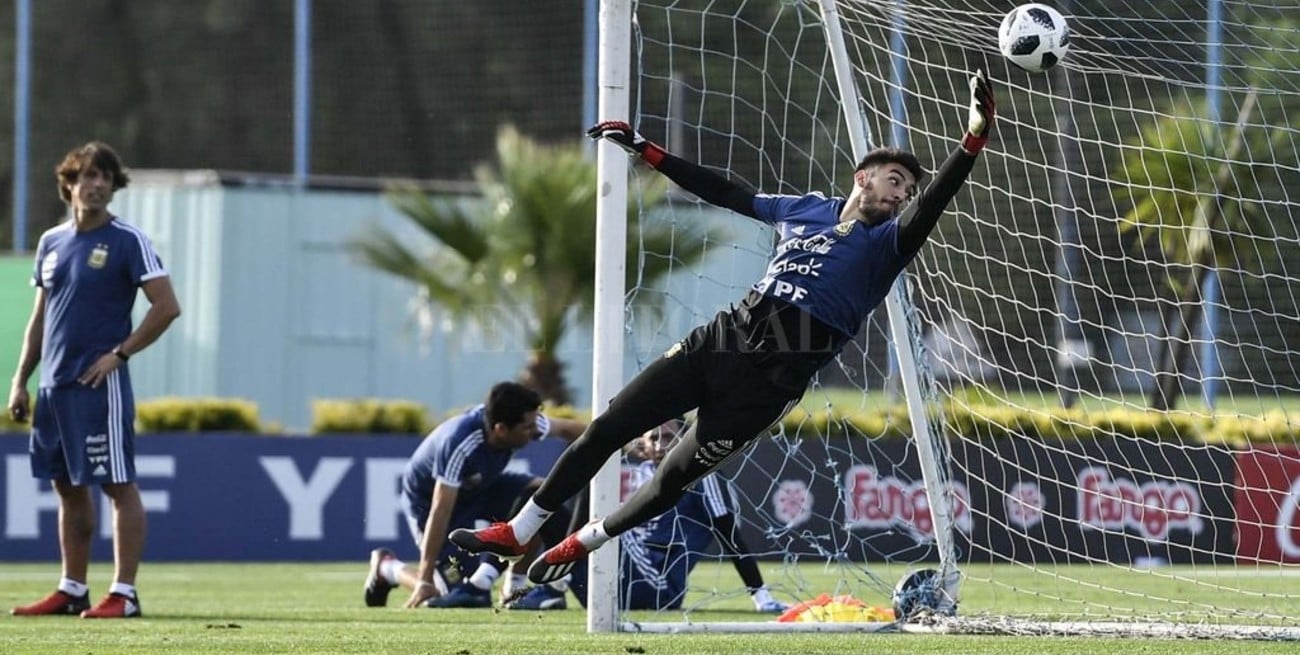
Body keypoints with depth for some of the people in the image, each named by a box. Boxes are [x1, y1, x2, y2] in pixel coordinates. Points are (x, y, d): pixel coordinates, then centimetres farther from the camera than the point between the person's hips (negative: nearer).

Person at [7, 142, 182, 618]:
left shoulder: (127, 240, -4)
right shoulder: (51, 242, 14)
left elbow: (167, 307, -10)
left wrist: (119, 353, -13)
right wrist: (21, 380, 15)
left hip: (99, 383, -7)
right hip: (54, 384, 7)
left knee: (118, 485, -6)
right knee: (67, 487, 11)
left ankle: (124, 593, -7)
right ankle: (72, 591, 17)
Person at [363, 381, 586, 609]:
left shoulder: (526, 420, -23)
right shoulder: (459, 445, -40)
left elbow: (565, 428, -3)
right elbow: (440, 512, -37)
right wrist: (424, 581, -34)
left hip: (480, 486, 6)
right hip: (427, 497, -6)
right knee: (457, 591, -13)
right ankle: (387, 567, 13)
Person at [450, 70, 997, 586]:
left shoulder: (886, 243, -1)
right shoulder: (806, 209, 14)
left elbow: (930, 206, -19)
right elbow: (726, 194, 24)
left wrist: (975, 138, -34)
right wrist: (645, 151, 25)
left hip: (769, 380, -5)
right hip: (722, 338, 5)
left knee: (675, 479, -1)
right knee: (607, 429, 4)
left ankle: (582, 544, 21)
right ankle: (517, 532, 16)